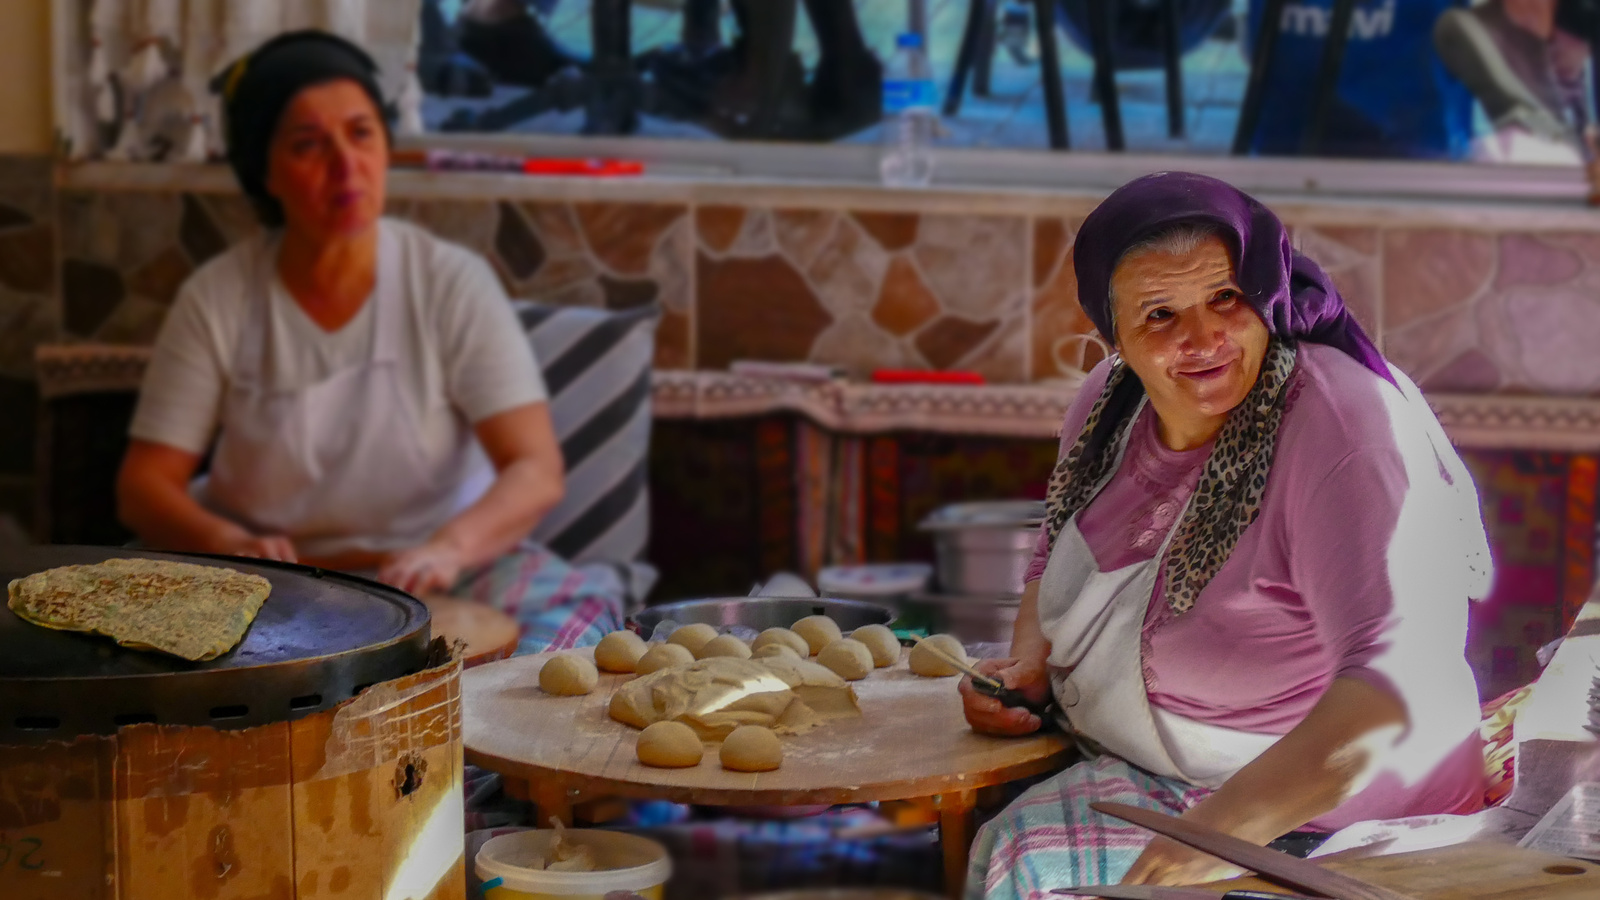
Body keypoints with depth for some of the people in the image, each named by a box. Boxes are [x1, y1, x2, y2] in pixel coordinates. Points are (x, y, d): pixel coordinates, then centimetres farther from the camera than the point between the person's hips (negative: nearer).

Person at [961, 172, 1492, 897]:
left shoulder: (1348, 429, -23)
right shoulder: (1109, 403, 1)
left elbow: (1402, 683, -34)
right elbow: (1059, 561, 21)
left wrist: (1228, 826, -42)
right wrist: (1028, 662, 0)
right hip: (1149, 778, 7)